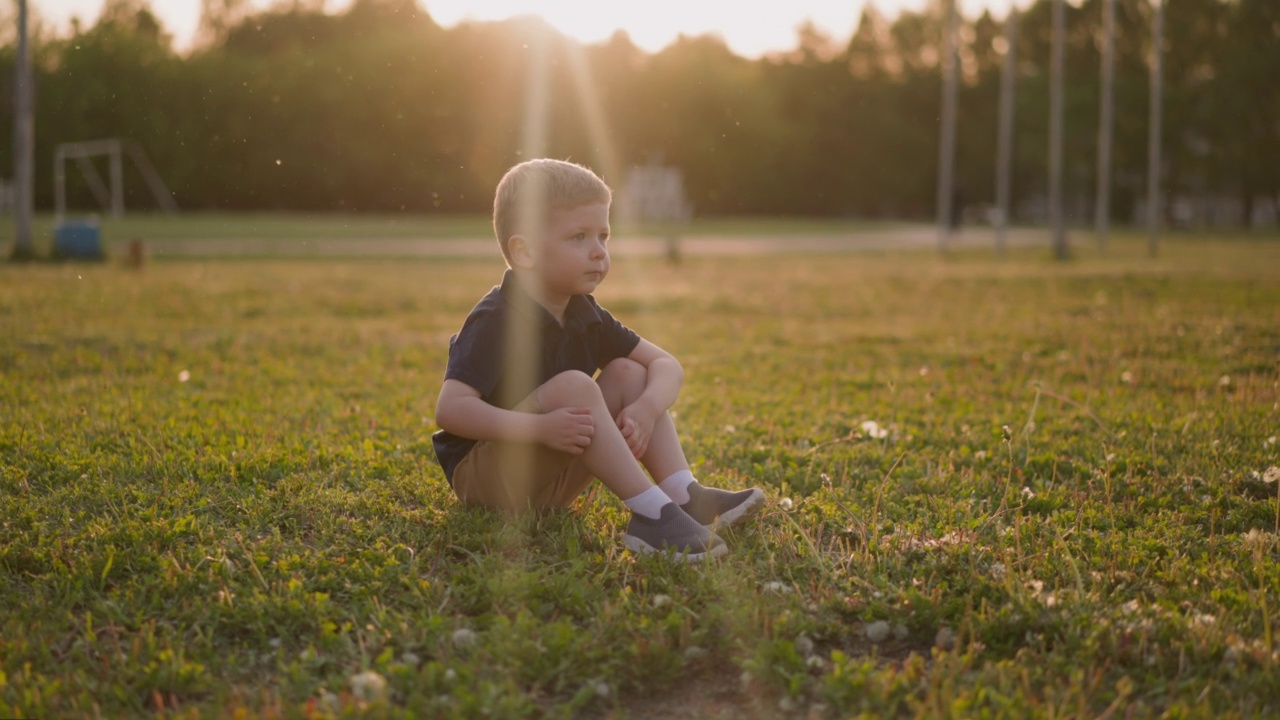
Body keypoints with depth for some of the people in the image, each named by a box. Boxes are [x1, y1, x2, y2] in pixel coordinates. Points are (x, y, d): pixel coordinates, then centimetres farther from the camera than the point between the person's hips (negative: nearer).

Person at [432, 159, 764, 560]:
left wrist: (647, 409, -20)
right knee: (573, 385, -29)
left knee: (629, 373, -2)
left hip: (551, 480, 8)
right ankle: (651, 513, -30)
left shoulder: (584, 315, 4)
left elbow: (667, 365, 4)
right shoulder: (495, 322, -20)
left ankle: (684, 497, -15)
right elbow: (450, 409, -31)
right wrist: (539, 427, -40)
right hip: (481, 477, -8)